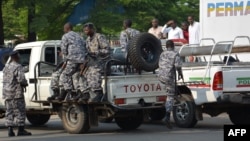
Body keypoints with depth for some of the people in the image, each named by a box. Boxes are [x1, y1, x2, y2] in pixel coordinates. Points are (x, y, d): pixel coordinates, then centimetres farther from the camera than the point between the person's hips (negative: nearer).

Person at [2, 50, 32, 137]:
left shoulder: (6, 67, 13)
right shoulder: (18, 67, -13)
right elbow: (21, 79, -22)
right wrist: (25, 84, -2)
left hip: (6, 93, 8)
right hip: (16, 93, -8)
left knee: (9, 112, 8)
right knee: (20, 111, 0)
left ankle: (10, 130, 6)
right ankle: (21, 130, 0)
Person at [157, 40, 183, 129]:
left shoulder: (162, 54, 12)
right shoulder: (175, 54, -7)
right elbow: (178, 66, -17)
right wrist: (180, 74, 2)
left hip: (160, 77, 6)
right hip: (169, 77, -6)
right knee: (170, 97, -1)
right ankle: (167, 117, -12)